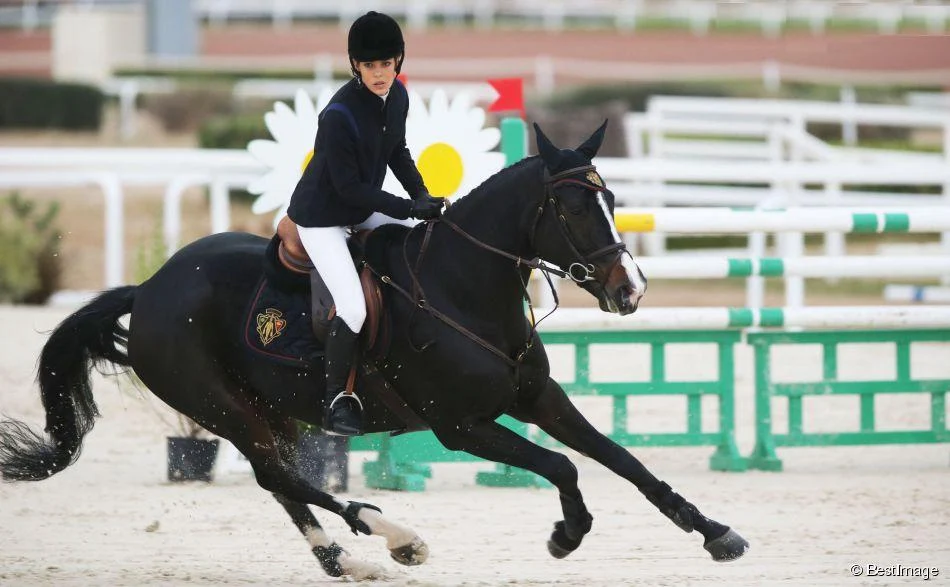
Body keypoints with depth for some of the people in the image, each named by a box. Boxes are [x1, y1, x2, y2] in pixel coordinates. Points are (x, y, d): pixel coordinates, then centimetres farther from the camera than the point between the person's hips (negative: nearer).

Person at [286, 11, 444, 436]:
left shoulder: (397, 97, -6)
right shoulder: (339, 115, -30)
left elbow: (397, 152, 11)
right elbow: (349, 186, -26)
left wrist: (420, 194, -5)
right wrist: (409, 208, -25)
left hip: (363, 211, 8)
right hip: (322, 217, -8)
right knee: (353, 310, -20)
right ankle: (336, 403, -3)